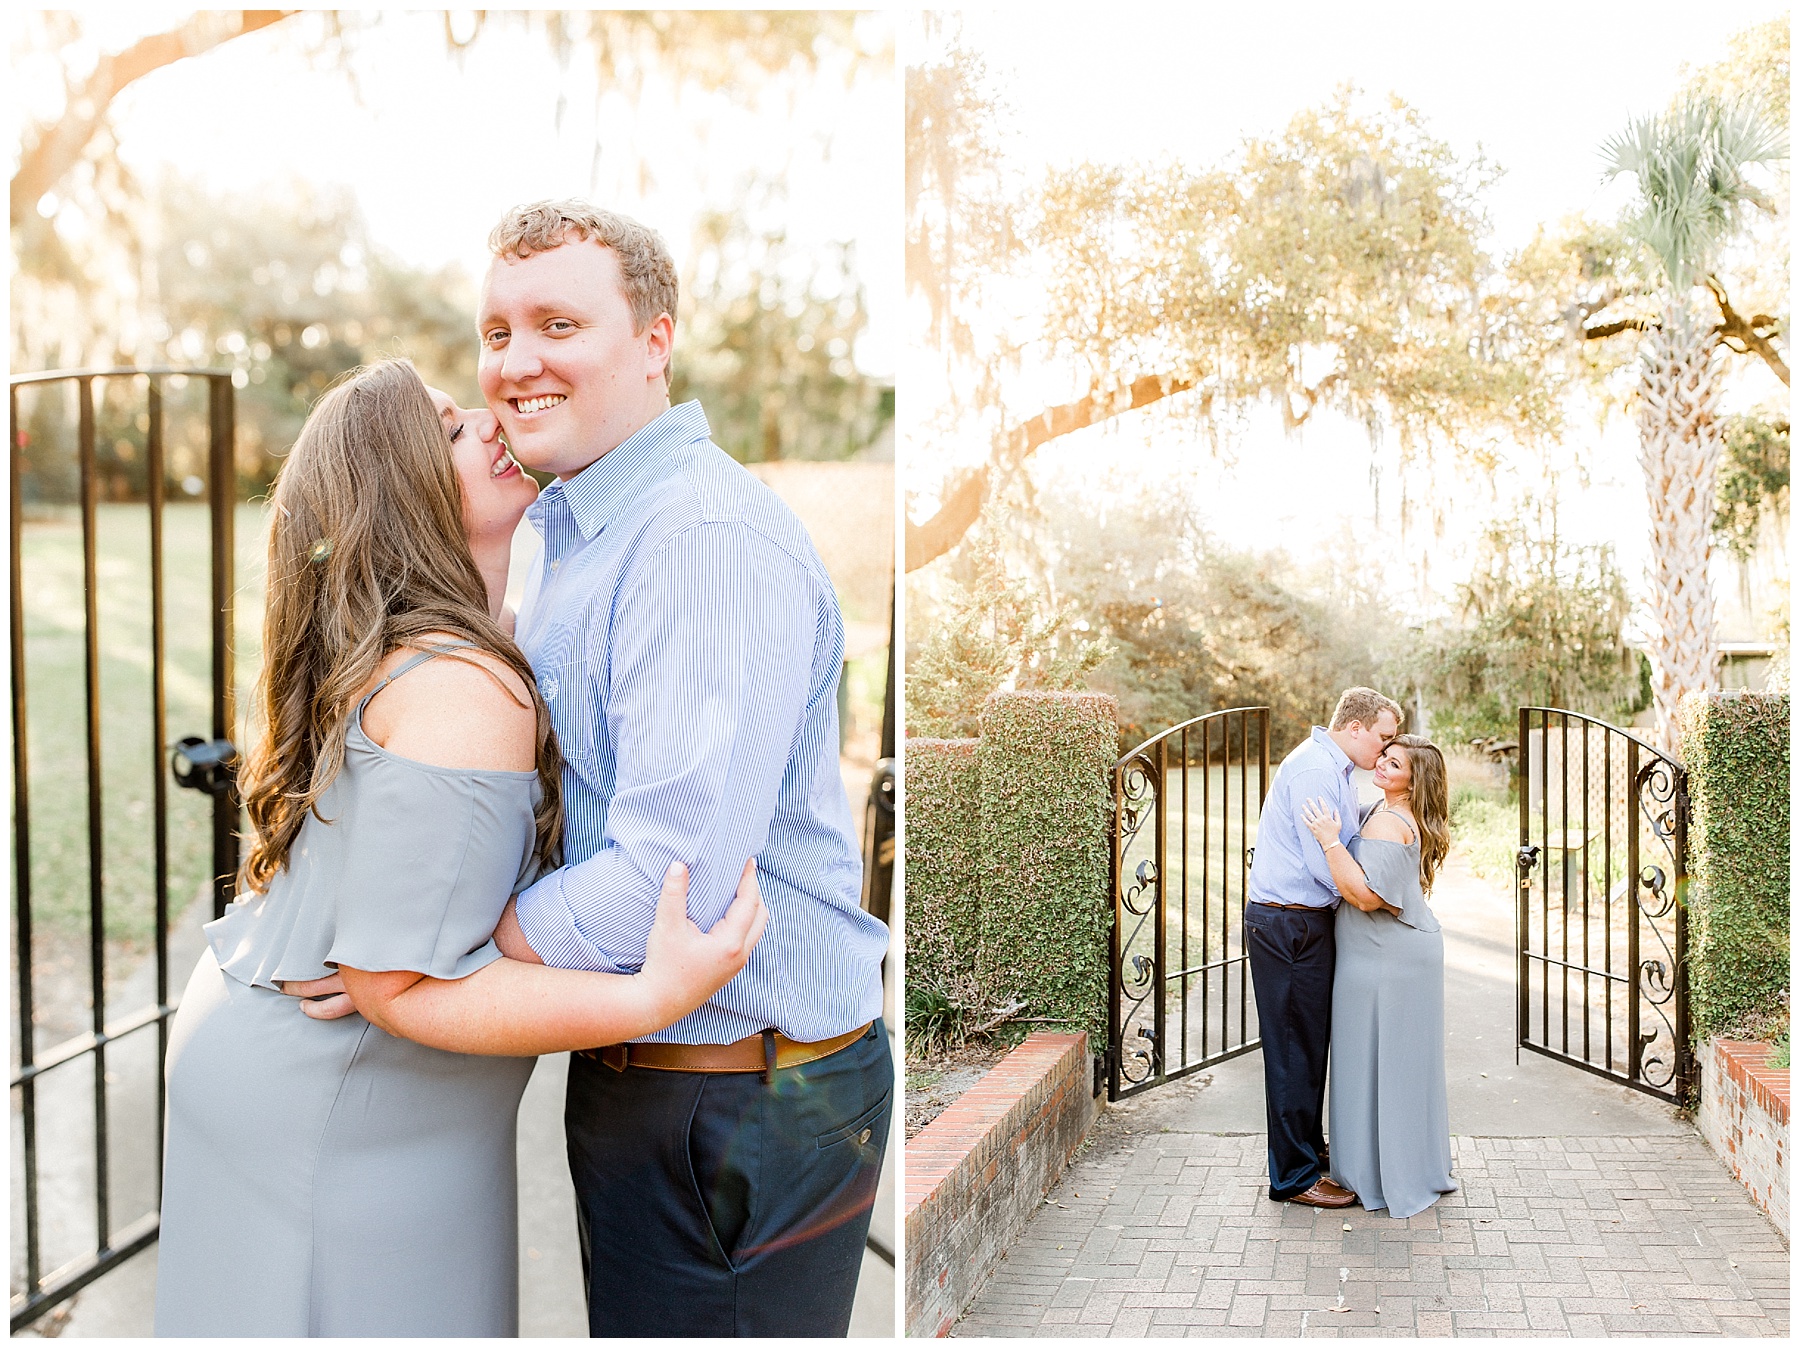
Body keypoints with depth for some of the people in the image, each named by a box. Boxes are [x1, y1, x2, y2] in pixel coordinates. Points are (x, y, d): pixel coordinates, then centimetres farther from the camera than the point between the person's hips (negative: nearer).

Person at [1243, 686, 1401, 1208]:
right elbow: (1326, 864, -22)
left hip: (1303, 923, 11)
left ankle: (1310, 1149, 33)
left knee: (1311, 1042, 20)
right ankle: (1294, 1176, 5)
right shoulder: (1315, 769, -18)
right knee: (1295, 1048, -3)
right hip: (1290, 925, -11)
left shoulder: (1332, 769, 17)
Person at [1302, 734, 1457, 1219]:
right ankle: (1419, 1167, 28)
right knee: (1406, 1061, 17)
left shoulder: (1387, 822, -20)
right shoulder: (1398, 816, 12)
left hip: (1386, 960, -10)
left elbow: (1365, 894, -28)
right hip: (1410, 950, 10)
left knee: (1379, 1061, 0)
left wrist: (1330, 841, -28)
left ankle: (1386, 1177, 10)